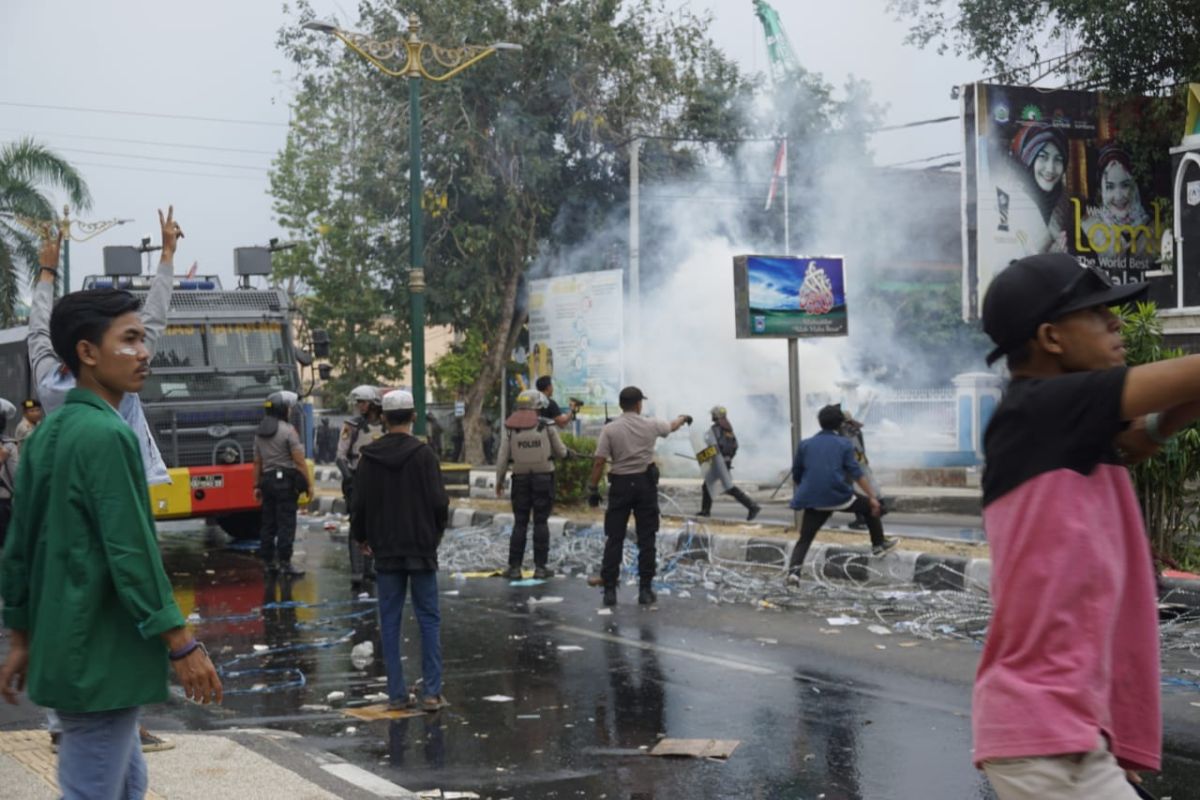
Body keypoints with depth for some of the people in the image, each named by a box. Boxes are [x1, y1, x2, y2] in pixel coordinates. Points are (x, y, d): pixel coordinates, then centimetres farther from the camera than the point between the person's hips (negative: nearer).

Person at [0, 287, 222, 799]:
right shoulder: (107, 434, -18)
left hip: (65, 647, 10)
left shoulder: (47, 433, 10)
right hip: (103, 656, -10)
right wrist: (182, 646, -17)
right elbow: (132, 552, -21)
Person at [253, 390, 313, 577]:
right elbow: (299, 461, -13)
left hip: (267, 479, 7)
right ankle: (285, 563, -6)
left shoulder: (260, 432, 11)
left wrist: (257, 486, 18)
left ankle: (268, 561, 15)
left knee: (268, 523, 11)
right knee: (286, 524, -5)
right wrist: (309, 484, -9)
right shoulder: (288, 430, -11)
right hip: (286, 480, -7)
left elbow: (257, 462, 14)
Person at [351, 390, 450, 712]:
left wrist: (361, 537, 20)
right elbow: (439, 501, -11)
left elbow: (359, 503, 2)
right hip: (421, 548, -2)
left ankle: (397, 694, 7)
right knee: (429, 619, 5)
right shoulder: (422, 453, -9)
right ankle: (432, 692, 2)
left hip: (386, 551, 2)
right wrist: (437, 532, 10)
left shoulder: (369, 457, -1)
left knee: (390, 622, 7)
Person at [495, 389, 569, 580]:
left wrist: (499, 480, 8)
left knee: (520, 523, 7)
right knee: (541, 523, 5)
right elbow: (561, 453, 3)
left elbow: (503, 457, -2)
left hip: (521, 478, 1)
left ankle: (514, 568, 6)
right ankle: (540, 567, 5)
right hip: (544, 478, -1)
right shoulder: (546, 426, -5)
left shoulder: (510, 428, -2)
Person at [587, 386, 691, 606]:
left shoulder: (609, 429, -5)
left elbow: (599, 462, -8)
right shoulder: (650, 425, 1)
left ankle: (609, 590, 1)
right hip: (645, 483, 1)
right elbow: (672, 426, 23)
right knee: (646, 538, 7)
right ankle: (645, 589, 6)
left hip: (620, 484, 0)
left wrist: (593, 489, -1)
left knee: (614, 539, 4)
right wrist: (683, 418, 45)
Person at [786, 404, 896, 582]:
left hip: (813, 501, 2)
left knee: (805, 539, 5)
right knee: (869, 505, 23)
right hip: (838, 496, -2)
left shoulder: (805, 444, 10)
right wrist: (872, 497, -4)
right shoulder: (844, 444, 4)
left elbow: (796, 475, 15)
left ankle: (794, 570, -18)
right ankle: (879, 544, 30)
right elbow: (856, 473, -4)